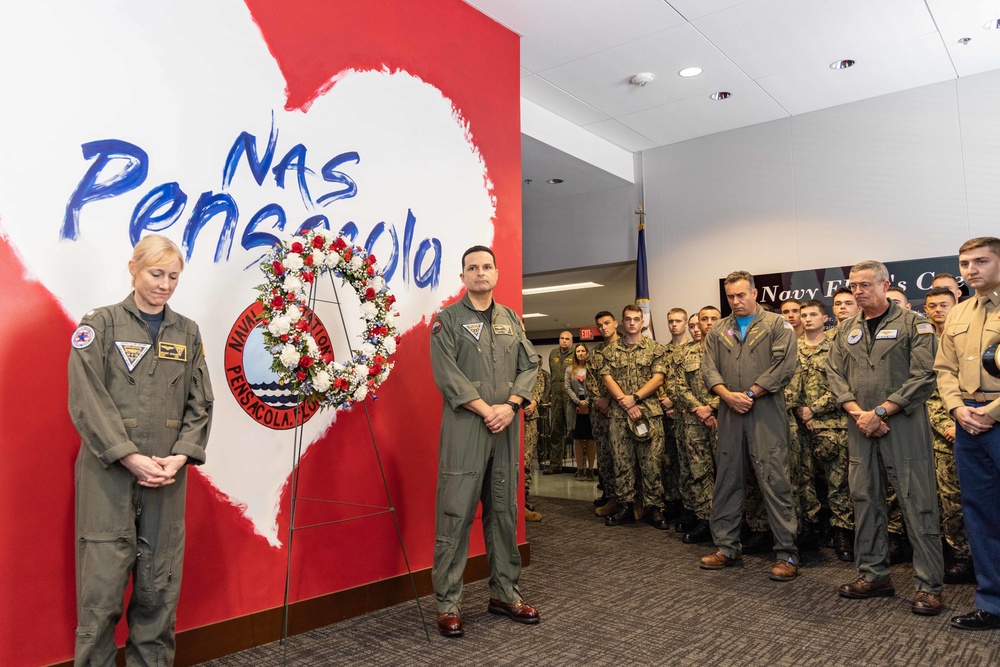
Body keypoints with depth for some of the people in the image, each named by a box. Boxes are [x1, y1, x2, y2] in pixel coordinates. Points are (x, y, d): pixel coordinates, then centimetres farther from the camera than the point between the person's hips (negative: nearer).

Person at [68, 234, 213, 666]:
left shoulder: (187, 333, 10)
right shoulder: (99, 325, 0)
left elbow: (199, 404, 8)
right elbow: (87, 402, -8)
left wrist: (182, 455, -6)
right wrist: (131, 458, -14)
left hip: (167, 477, 3)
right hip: (108, 473, -3)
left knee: (160, 585, 9)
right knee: (102, 581, 0)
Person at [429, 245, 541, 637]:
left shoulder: (511, 319, 15)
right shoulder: (448, 319, 1)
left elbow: (529, 365, 9)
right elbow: (446, 374, -9)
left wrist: (511, 405, -7)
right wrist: (485, 410, -14)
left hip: (506, 427, 5)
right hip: (464, 427, -5)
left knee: (504, 512, 11)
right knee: (456, 514, -3)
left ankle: (504, 593, 24)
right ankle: (448, 604, 7)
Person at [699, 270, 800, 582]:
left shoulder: (777, 325, 3)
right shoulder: (718, 331, 16)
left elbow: (784, 366, -9)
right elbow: (709, 369, 6)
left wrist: (750, 394, -12)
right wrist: (727, 395, -10)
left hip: (766, 413, -4)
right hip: (729, 415, 5)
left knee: (775, 482, -5)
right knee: (727, 481, 9)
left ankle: (787, 554, 5)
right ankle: (727, 547, 20)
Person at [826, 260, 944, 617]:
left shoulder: (914, 324, -1)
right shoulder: (846, 330, 14)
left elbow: (923, 377, -10)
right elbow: (835, 375, 7)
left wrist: (880, 412, -15)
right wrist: (858, 413, -8)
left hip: (903, 423, -5)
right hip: (860, 425, 5)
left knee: (917, 502, -3)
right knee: (865, 499, 9)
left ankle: (928, 584, 6)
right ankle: (873, 573, 20)